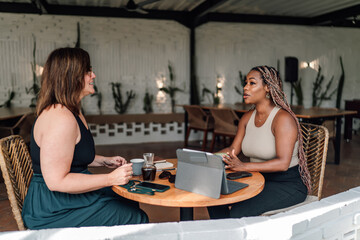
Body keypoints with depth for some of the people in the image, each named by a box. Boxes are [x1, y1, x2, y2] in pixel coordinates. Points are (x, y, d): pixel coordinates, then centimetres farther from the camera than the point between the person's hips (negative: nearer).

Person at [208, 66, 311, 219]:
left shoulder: (283, 118, -19)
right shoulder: (247, 118, 5)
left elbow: (283, 163, -27)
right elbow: (233, 149, 6)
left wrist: (244, 166, -37)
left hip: (288, 185, -7)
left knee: (239, 212, -26)